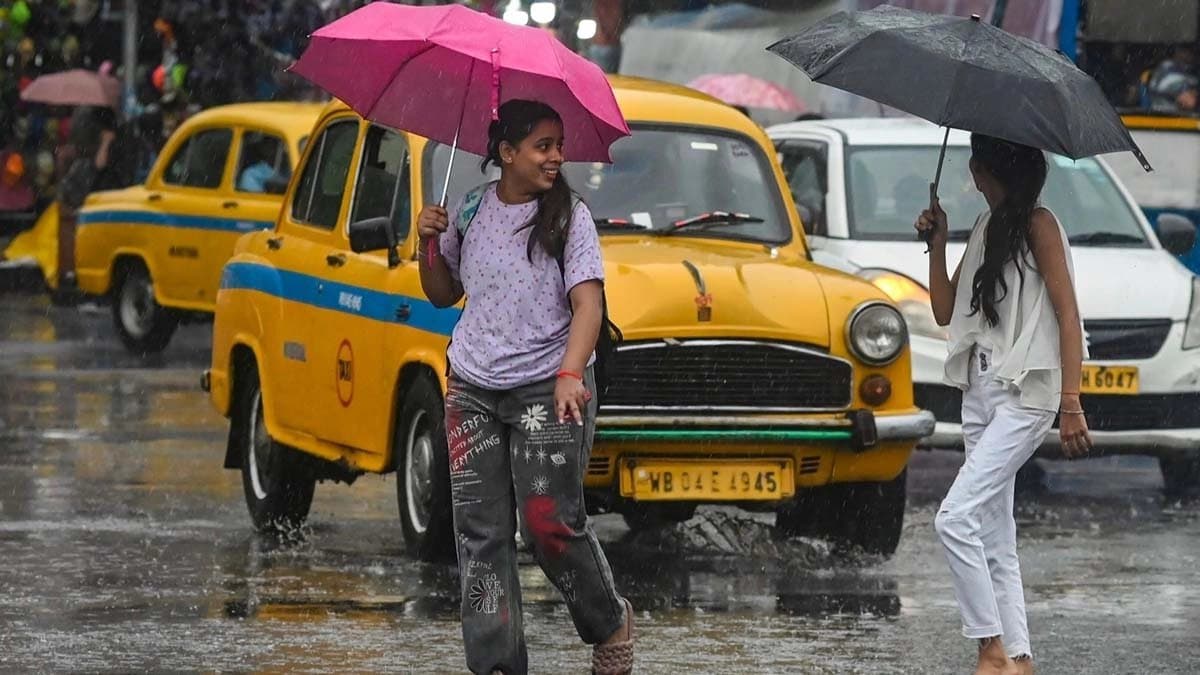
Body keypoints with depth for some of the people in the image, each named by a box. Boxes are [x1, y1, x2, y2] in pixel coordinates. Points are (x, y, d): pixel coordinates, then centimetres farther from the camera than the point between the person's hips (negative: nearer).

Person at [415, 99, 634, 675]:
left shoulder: (570, 216, -4)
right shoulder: (471, 211, 7)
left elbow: (588, 302, -14)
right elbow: (444, 294, 19)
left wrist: (570, 374, -29)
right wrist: (429, 245, 0)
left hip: (547, 391, -4)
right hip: (473, 390, 4)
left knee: (552, 524, -7)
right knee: (481, 532, -1)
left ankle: (610, 624, 19)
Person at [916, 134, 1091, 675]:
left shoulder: (1037, 224, -7)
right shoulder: (986, 229, 17)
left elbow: (1067, 315, -11)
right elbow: (946, 311, 17)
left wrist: (1071, 404, -18)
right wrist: (936, 243, 5)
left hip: (1026, 392, -9)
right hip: (980, 391, 9)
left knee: (956, 518, -18)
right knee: (994, 541, 7)